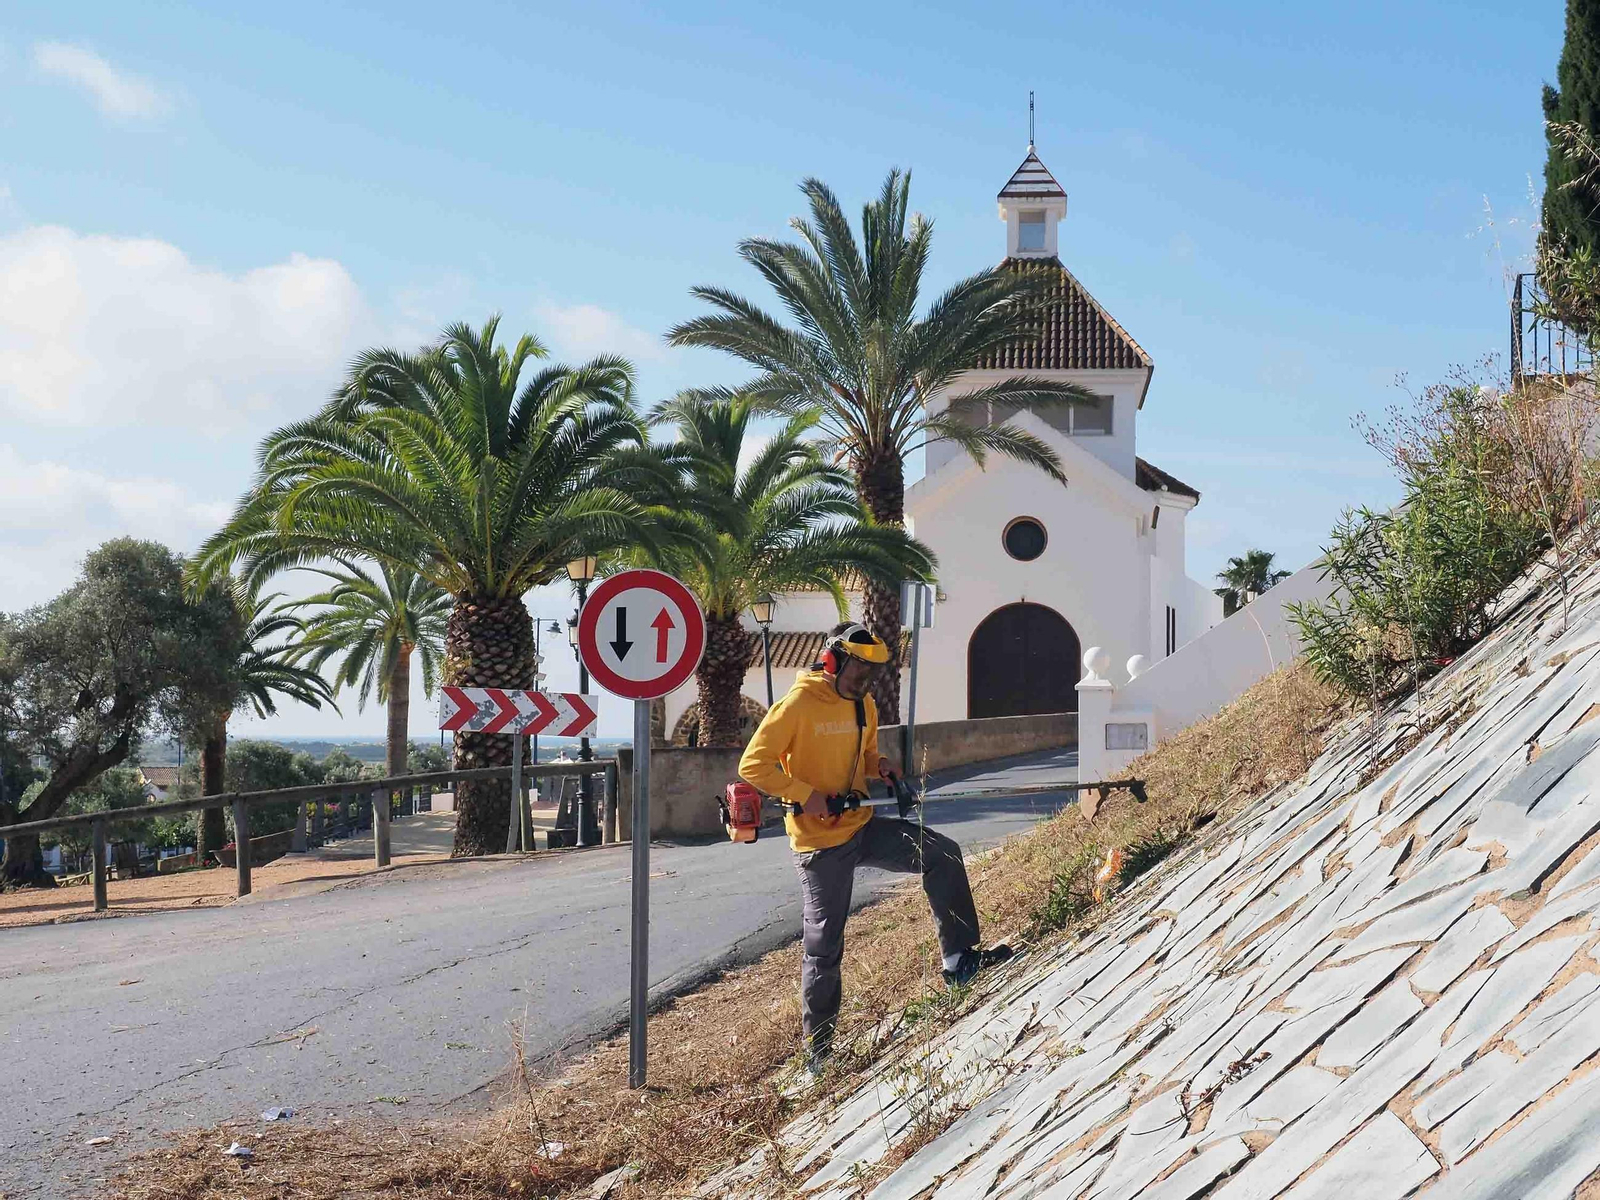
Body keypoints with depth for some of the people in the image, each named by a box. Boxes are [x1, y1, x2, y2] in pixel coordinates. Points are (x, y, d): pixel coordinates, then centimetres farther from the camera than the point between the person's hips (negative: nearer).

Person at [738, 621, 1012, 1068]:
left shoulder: (864, 706, 7)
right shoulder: (798, 705, -15)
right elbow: (753, 765, -16)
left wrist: (880, 767, 0)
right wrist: (806, 794, -23)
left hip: (863, 827, 6)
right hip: (821, 841, -6)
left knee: (941, 854, -9)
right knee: (824, 947, 1)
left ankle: (959, 960, -1)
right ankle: (819, 1052, 14)